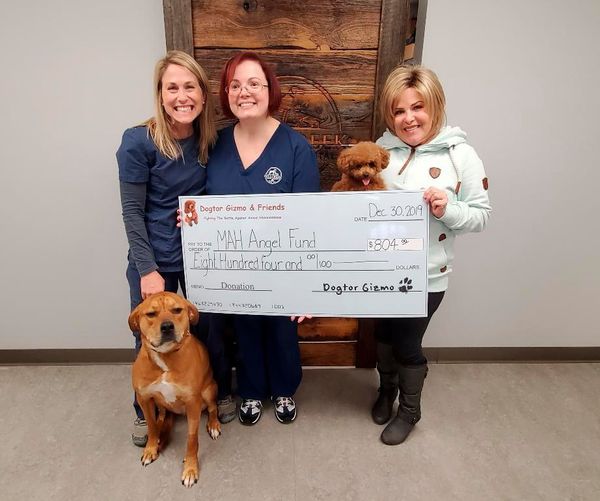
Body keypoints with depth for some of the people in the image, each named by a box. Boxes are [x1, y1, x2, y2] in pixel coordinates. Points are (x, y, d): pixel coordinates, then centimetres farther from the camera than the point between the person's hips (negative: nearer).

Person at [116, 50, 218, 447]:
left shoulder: (211, 139, -2)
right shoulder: (139, 141, -15)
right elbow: (132, 211, -12)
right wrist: (148, 270, -14)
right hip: (155, 260, -3)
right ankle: (146, 411, 41)